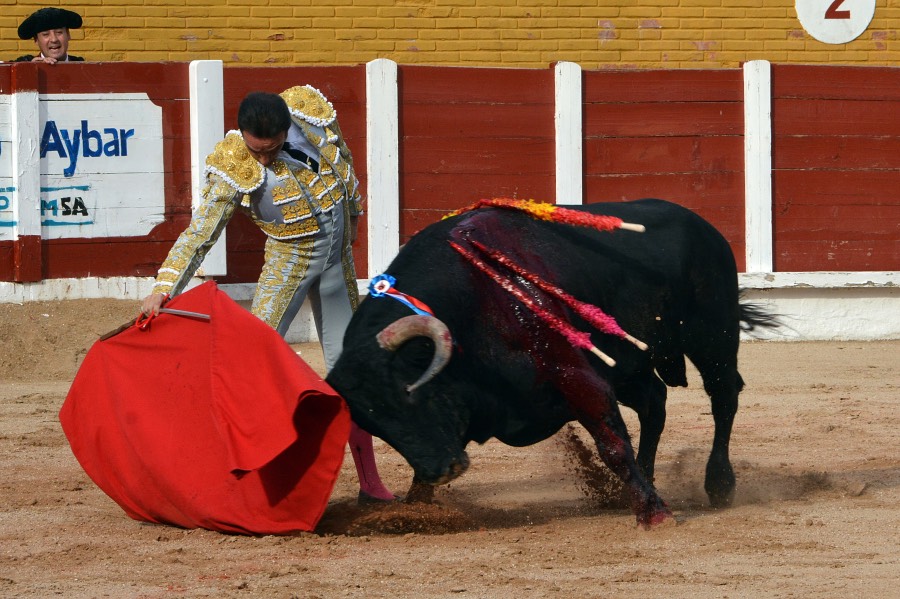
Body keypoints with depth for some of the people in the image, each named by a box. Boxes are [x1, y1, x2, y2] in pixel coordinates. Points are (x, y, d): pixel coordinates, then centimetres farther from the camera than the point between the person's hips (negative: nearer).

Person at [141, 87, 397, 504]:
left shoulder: (311, 112, -14)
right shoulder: (232, 171, -24)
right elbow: (198, 235, -25)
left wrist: (352, 210, 22)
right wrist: (163, 287, -38)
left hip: (337, 256, 3)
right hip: (288, 261, -3)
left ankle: (369, 482, 16)